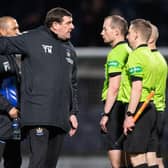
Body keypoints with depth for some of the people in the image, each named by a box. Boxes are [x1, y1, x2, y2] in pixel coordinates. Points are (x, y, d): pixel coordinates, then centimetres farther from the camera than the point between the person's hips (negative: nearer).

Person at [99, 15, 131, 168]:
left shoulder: (116, 53, -11)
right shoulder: (128, 51, 17)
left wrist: (106, 114, -16)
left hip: (116, 105, -10)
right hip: (127, 106, 10)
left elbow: (114, 87, -18)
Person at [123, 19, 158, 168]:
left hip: (139, 108, -9)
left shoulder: (136, 55, -11)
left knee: (136, 155, -10)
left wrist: (130, 114, -20)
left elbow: (137, 88, -19)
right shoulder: (149, 54, 18)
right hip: (151, 109, 9)